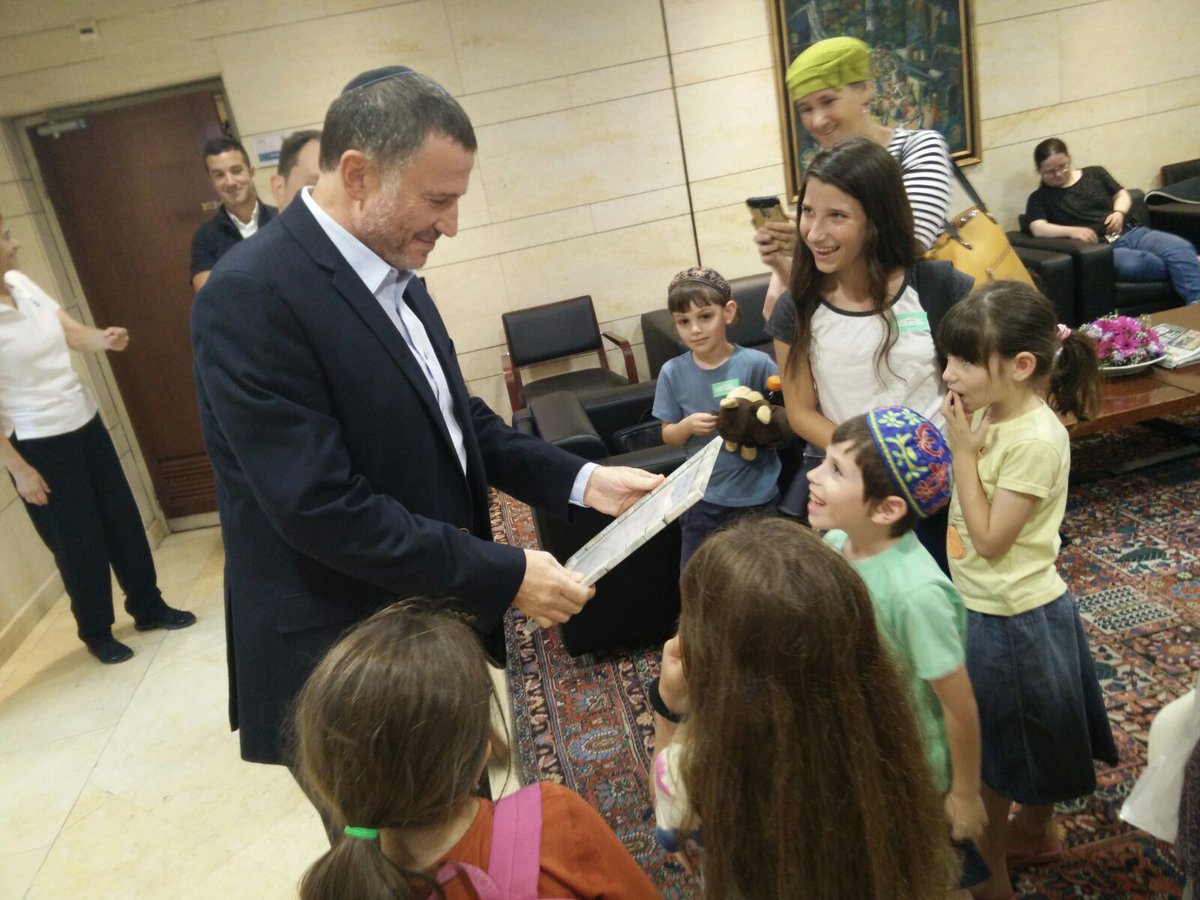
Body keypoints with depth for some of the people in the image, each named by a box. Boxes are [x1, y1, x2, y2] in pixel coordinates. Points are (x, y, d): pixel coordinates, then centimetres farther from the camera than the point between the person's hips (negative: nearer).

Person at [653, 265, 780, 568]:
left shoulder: (757, 363, -13)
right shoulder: (673, 373, -8)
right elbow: (668, 436, 1)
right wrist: (688, 426, -20)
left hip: (759, 495, -1)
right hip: (704, 499, 2)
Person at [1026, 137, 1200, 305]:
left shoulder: (1095, 173, 20)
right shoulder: (1039, 198, 8)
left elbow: (1122, 195, 25)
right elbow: (1038, 229, -8)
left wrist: (1119, 212, 2)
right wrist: (1072, 231, -24)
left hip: (1131, 233, 5)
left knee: (1180, 248, -25)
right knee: (1134, 264, -39)